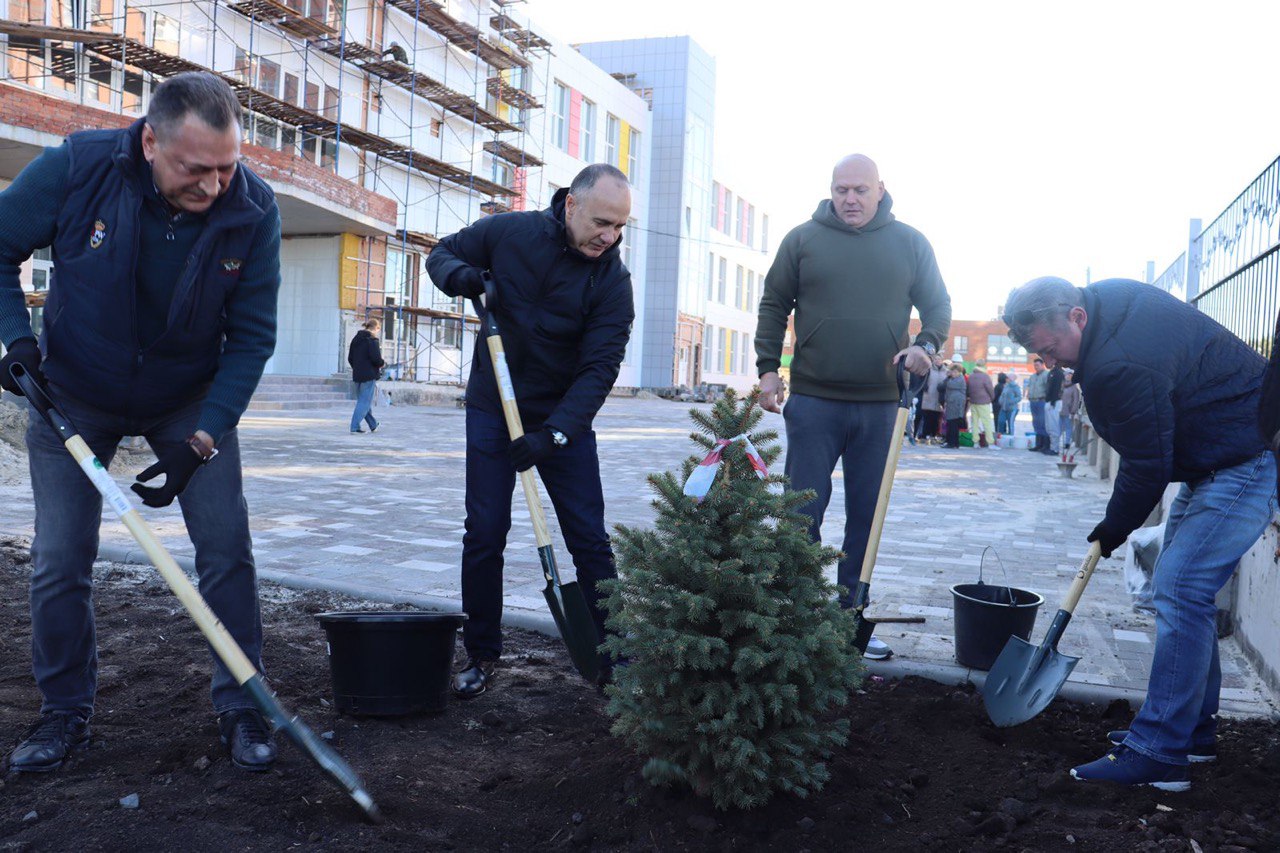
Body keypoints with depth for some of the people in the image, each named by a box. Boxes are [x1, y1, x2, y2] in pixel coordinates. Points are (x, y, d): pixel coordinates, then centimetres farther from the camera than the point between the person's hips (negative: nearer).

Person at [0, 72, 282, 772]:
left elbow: (252, 336, -15)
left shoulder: (253, 209, -22)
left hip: (193, 400, 0)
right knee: (59, 562, 1)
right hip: (73, 397, 0)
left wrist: (201, 440, -22)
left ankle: (241, 708, 10)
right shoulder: (77, 167, -23)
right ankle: (65, 713, 22)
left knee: (227, 545, -6)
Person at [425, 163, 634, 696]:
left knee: (590, 538, 0)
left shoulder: (612, 281, -12)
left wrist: (554, 434, -29)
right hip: (491, 411, 1)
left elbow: (598, 369, -18)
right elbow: (443, 252, 7)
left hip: (564, 418, 0)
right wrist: (458, 274, -18)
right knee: (484, 533, 3)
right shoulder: (509, 232, -9)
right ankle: (481, 655, 17)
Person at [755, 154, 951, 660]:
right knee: (803, 512, 0)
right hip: (813, 402, -1)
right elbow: (774, 305, 8)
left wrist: (926, 345, -8)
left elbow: (938, 306, 12)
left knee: (866, 517, 8)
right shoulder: (802, 239, 5)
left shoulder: (910, 244, 8)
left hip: (880, 407, 2)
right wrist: (768, 367, -2)